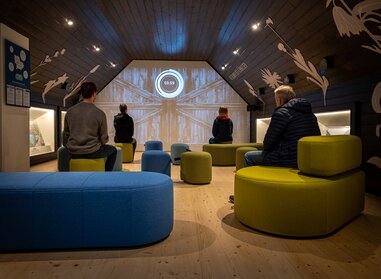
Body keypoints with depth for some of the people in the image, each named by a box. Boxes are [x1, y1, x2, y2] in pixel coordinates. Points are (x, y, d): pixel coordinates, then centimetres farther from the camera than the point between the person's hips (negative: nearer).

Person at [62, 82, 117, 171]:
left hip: (73, 153, 5)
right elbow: (104, 139, -6)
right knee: (113, 150, 23)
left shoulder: (70, 111, 0)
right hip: (91, 152, -4)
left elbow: (65, 134, 8)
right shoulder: (99, 113, -11)